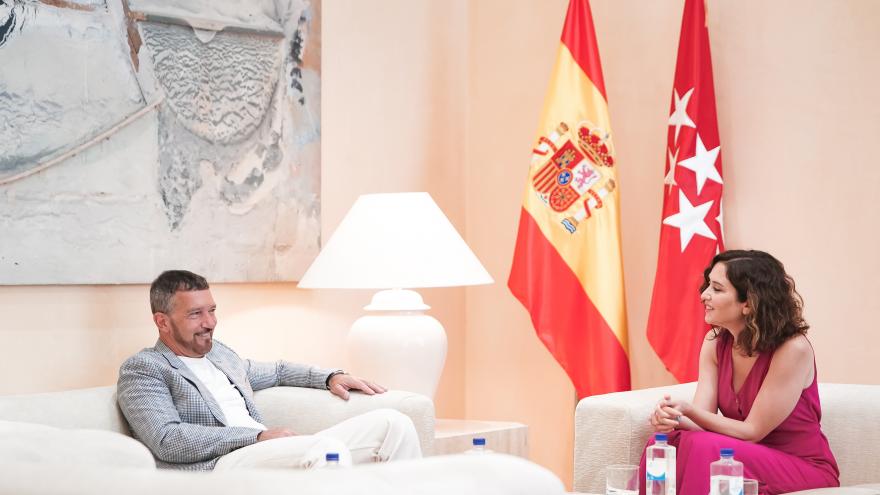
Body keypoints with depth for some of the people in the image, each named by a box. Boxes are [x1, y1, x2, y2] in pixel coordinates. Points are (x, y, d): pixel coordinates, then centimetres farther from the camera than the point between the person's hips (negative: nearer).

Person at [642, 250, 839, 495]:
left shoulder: (793, 350, -20)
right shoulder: (715, 342, 0)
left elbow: (752, 431, -18)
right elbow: (703, 419, -7)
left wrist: (689, 410, -32)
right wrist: (674, 418, -30)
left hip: (805, 470, -5)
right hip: (748, 458, 5)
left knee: (703, 447, -30)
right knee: (665, 444, -22)